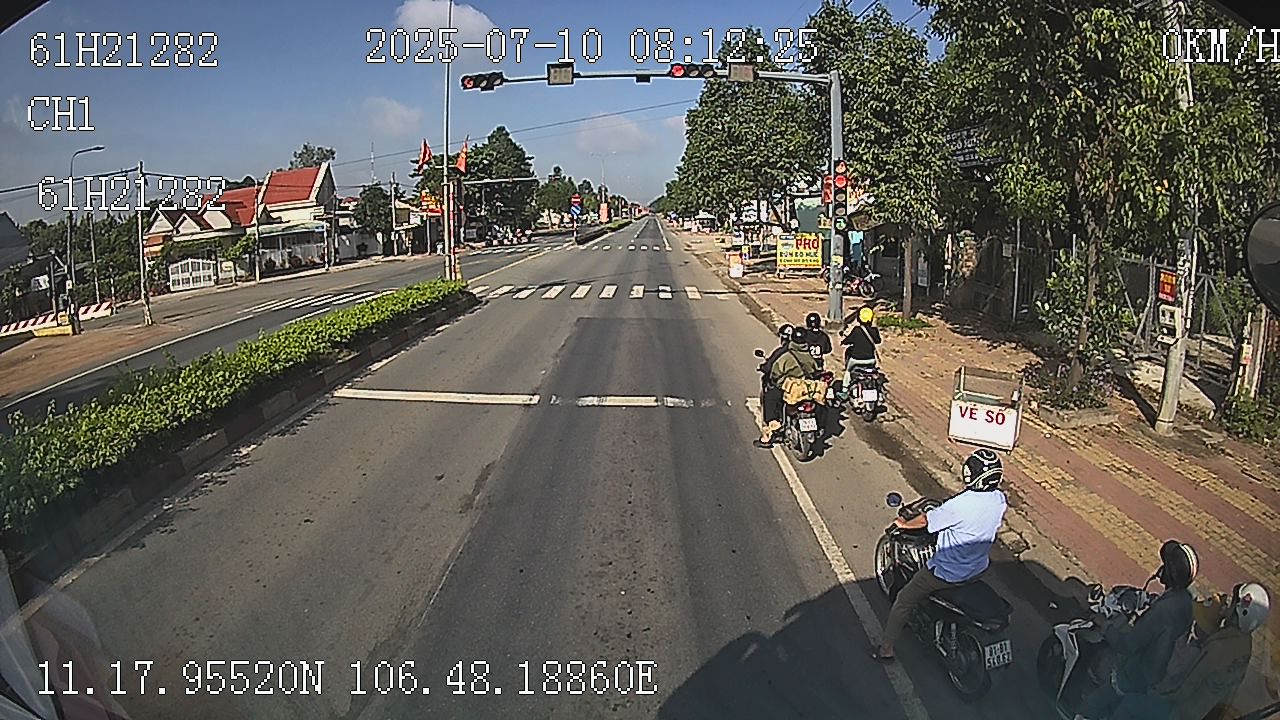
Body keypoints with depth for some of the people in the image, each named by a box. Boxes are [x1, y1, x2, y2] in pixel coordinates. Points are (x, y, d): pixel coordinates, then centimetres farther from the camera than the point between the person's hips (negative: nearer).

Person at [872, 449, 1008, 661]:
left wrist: (904, 524, 4)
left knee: (904, 601, 10)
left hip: (946, 574, -6)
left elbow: (925, 520, -17)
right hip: (979, 569, 7)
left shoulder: (959, 506, -32)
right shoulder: (1000, 500, -12)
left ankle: (886, 649, 19)